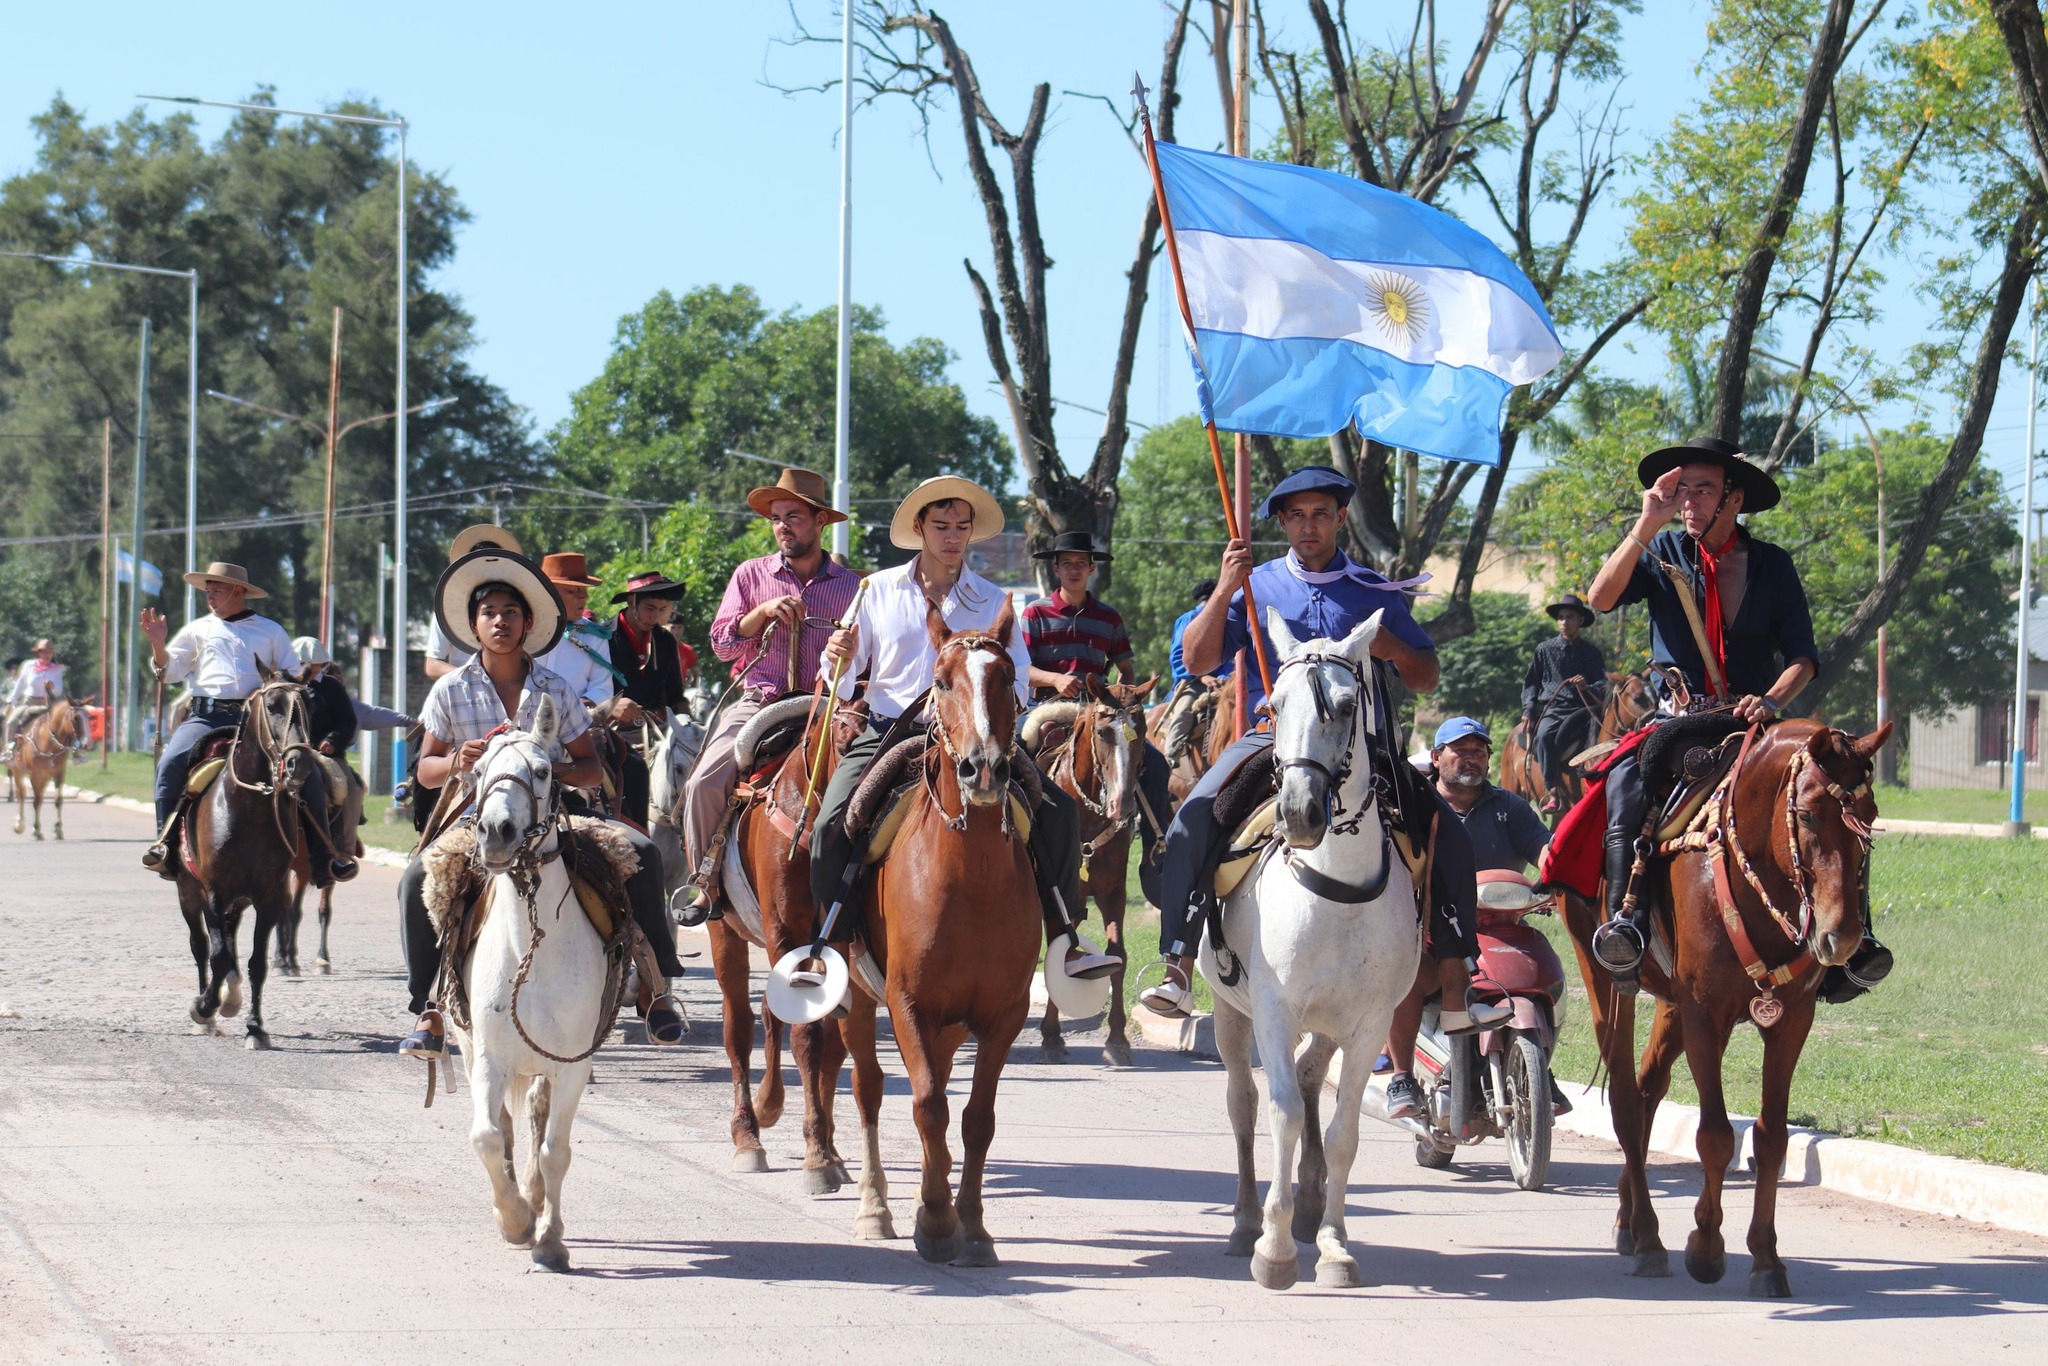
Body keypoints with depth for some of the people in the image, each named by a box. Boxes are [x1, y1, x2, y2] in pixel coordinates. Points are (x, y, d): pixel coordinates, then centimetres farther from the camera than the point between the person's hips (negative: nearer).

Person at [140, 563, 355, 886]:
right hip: (208, 716, 0)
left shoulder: (271, 631, 18)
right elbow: (169, 671, 15)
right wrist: (158, 643, -3)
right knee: (171, 762, -29)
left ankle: (323, 858, -9)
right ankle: (165, 841, -21)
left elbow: (294, 677, 15)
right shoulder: (198, 630, 20)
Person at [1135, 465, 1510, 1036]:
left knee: (1448, 836, -14)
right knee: (1194, 823, -25)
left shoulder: (1376, 594, 12)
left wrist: (1396, 650, -7)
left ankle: (1454, 990, -10)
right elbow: (1197, 660, 2)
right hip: (1272, 734, -1)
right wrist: (1224, 592, -11)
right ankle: (1177, 971, -22)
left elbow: (1426, 679, 15)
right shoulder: (1256, 586, 11)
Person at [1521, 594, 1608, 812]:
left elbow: (1602, 686, 7)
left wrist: (1587, 687, -16)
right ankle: (1553, 793, -38)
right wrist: (1528, 710, 2)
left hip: (1580, 708, 0)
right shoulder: (1545, 650, 16)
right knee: (1544, 735, -32)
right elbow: (1531, 682, 18)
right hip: (1551, 708, 0)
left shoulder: (1590, 652, 13)